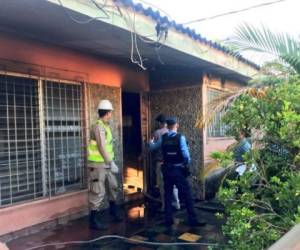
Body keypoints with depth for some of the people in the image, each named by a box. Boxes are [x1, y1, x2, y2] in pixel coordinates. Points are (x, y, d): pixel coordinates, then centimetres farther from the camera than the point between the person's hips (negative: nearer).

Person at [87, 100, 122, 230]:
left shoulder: (105, 126, 11)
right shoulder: (99, 127, -19)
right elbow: (102, 148, -23)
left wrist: (111, 162, 14)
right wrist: (111, 163, -19)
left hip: (106, 163, 10)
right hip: (98, 164, -10)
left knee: (113, 187, 20)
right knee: (98, 192, -4)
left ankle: (113, 212, 38)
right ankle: (93, 221, 8)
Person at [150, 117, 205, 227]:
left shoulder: (163, 138, 0)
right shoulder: (180, 137, -11)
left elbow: (153, 147, 18)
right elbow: (186, 155, -16)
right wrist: (187, 162, 6)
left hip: (166, 170, 4)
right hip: (178, 170, -4)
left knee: (168, 195, 13)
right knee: (187, 195, 4)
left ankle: (168, 220, 19)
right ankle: (193, 220, 9)